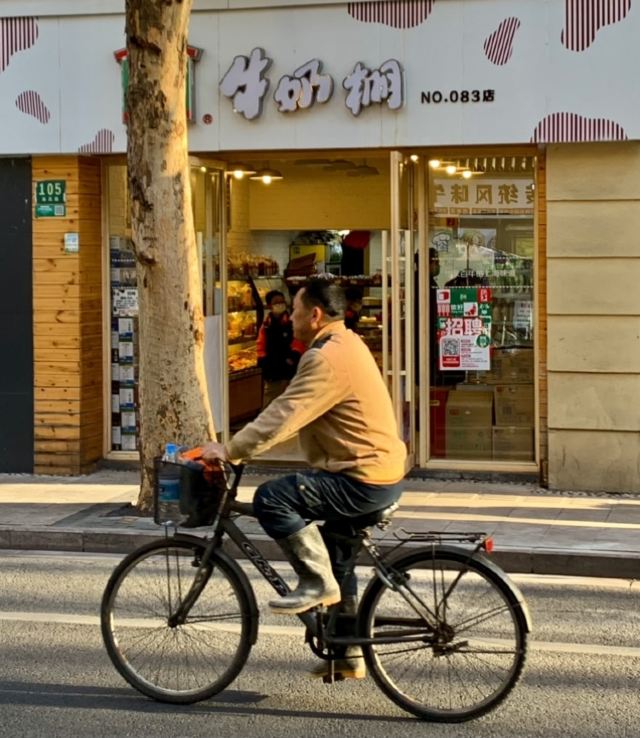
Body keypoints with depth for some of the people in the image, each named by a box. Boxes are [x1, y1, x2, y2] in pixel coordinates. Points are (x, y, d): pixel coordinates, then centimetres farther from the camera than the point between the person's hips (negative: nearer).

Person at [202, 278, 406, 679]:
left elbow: (284, 415, -26)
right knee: (335, 561, 22)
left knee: (272, 499, -20)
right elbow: (293, 413, 22)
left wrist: (230, 450, -22)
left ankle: (318, 582, -9)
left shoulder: (328, 358, -19)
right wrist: (240, 445, 20)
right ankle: (349, 652, 32)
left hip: (364, 480, -11)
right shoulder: (346, 344, 16)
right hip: (380, 472, 11)